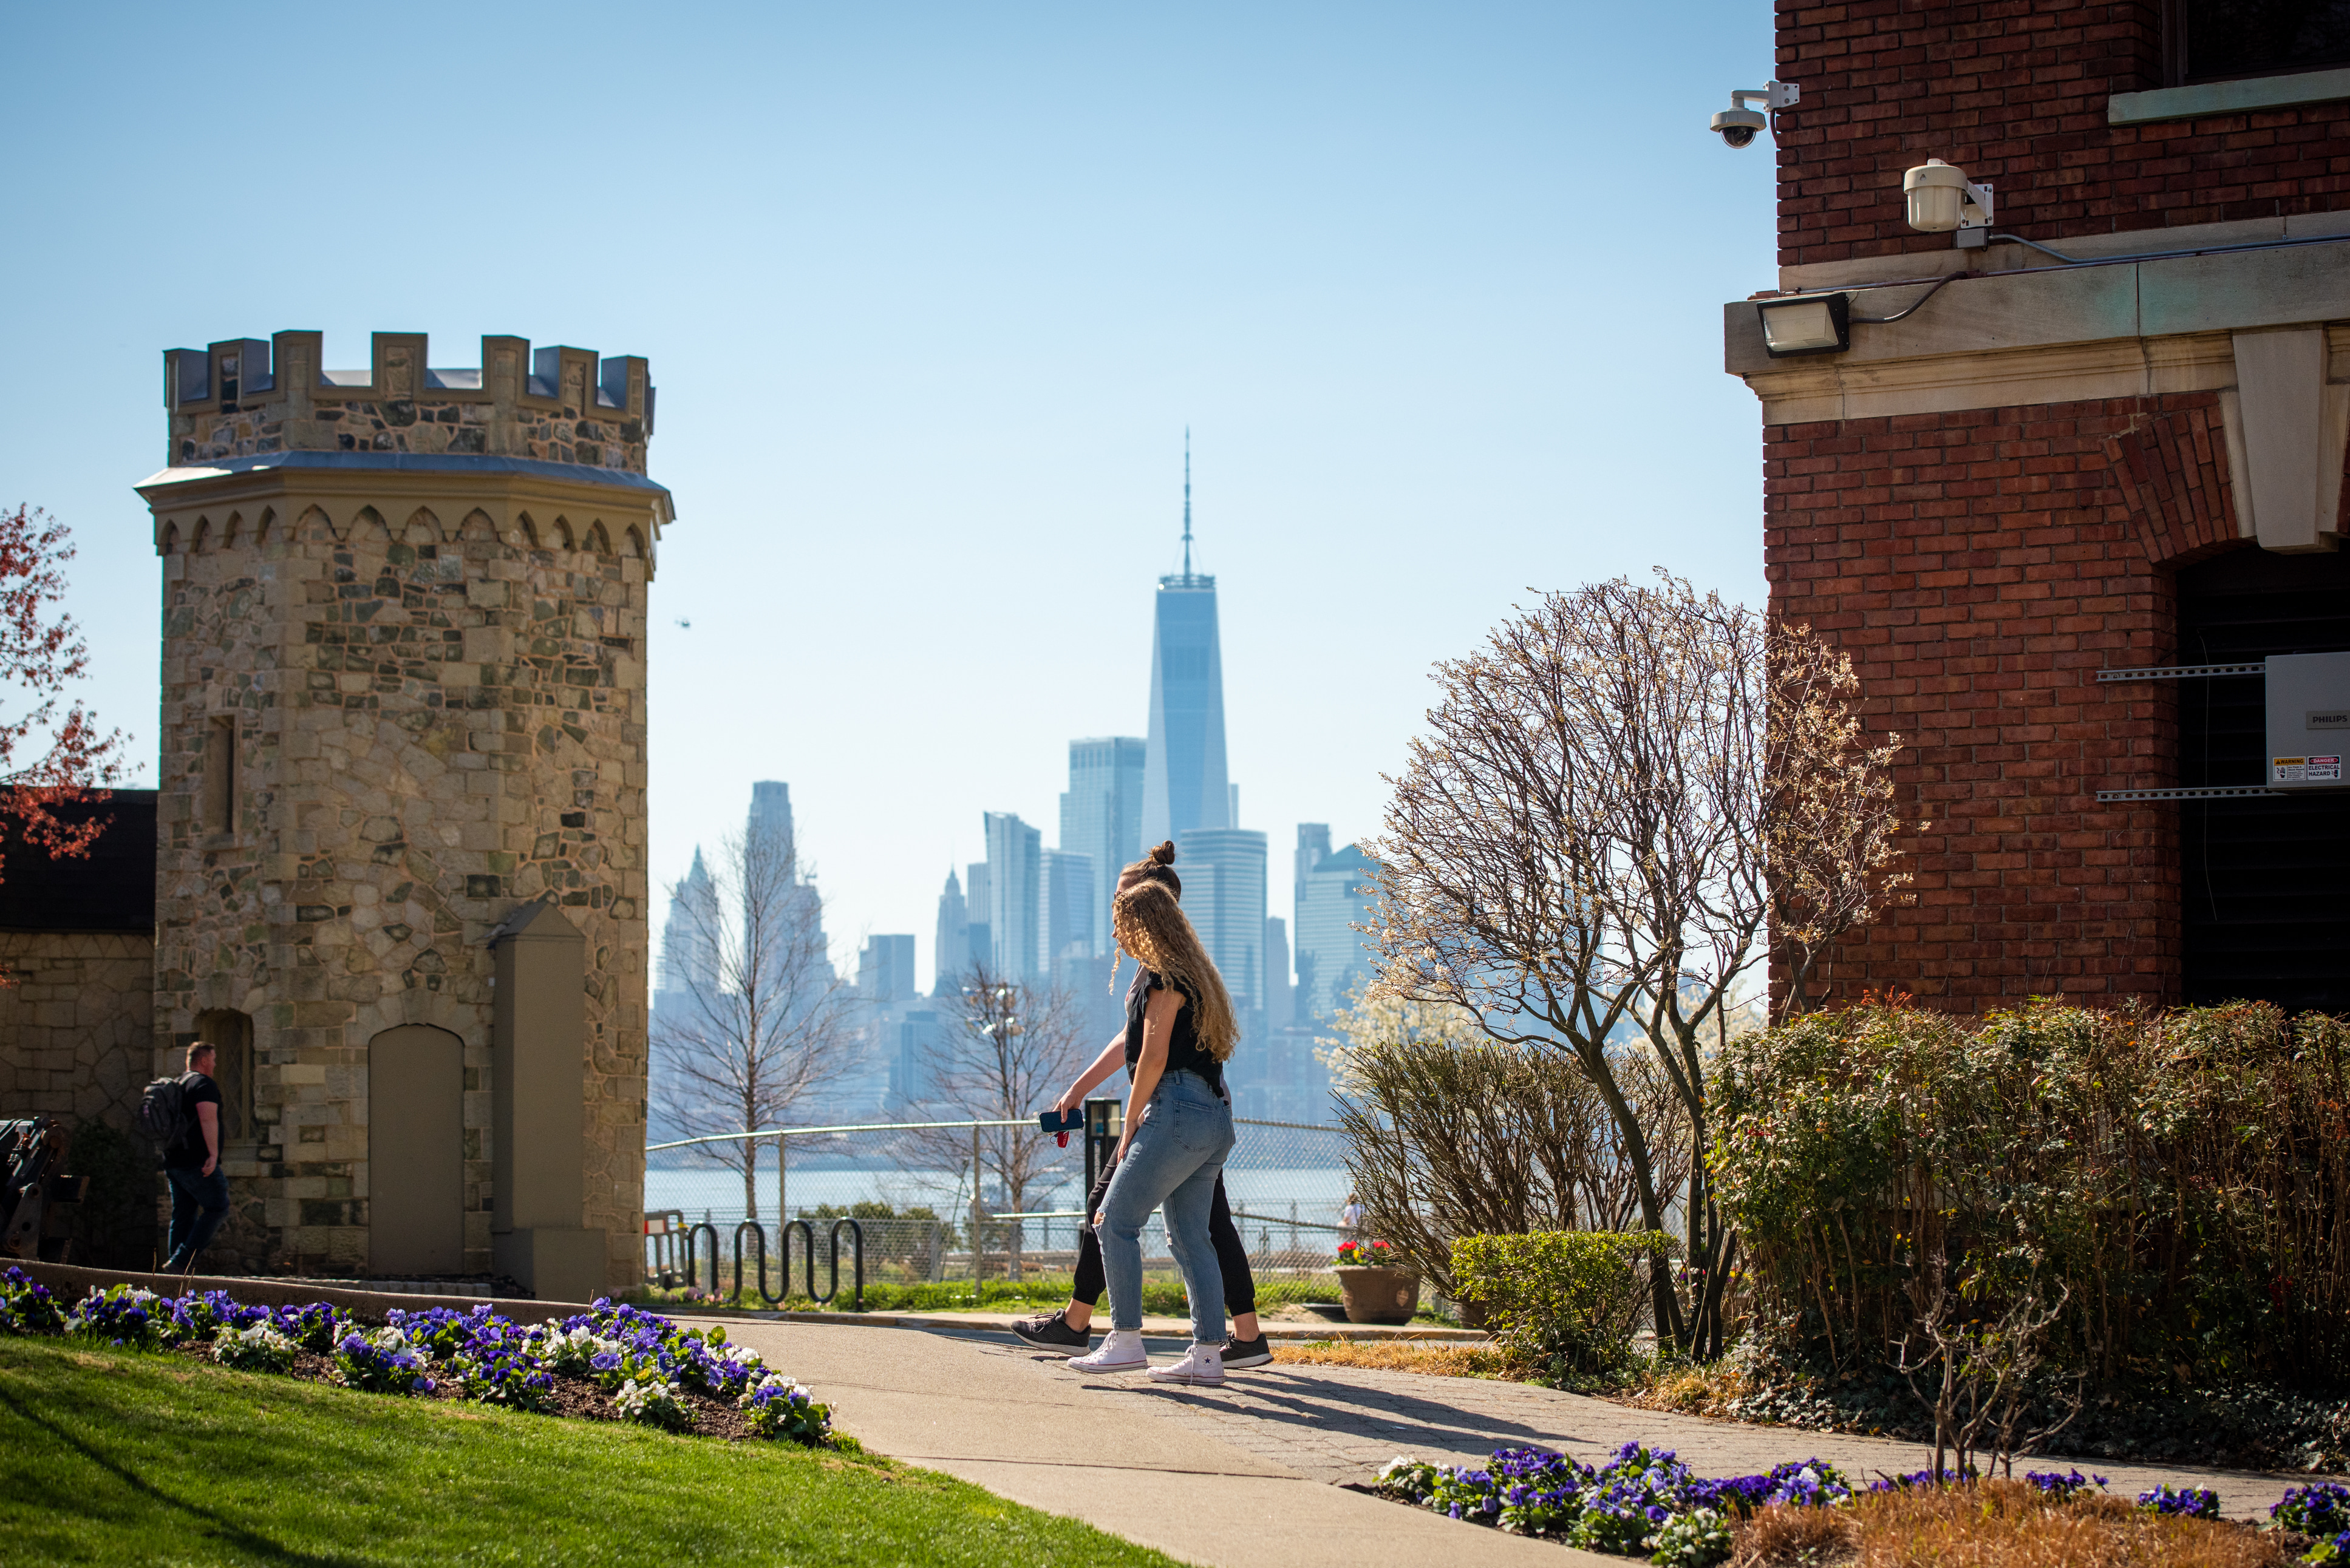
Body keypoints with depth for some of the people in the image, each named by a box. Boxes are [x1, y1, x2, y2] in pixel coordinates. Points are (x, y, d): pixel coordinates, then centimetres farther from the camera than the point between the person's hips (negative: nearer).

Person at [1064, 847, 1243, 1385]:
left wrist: (1130, 1128, -6)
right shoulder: (1195, 975, 20)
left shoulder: (1163, 979, -8)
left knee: (1116, 1220, -4)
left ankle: (1126, 1341, -5)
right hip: (1215, 1119, 9)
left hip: (1180, 1112, -9)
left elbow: (1153, 1058, -13)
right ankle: (1207, 1354, 3)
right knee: (1190, 1236, 8)